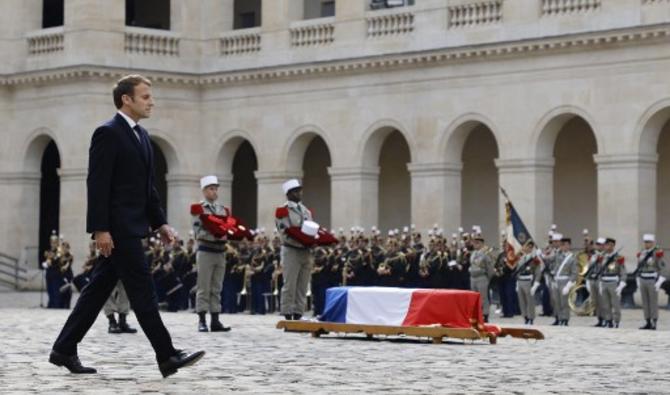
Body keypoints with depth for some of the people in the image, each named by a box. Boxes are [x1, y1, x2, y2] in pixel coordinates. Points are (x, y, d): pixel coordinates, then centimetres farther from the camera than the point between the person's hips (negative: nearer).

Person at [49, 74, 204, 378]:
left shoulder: (141, 135, 17)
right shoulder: (108, 133, -11)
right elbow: (97, 185, -16)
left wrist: (160, 222, 15)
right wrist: (100, 229, -21)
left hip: (132, 227, 9)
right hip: (117, 228, -9)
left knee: (99, 288, 11)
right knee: (142, 290, -8)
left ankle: (64, 350, 17)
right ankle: (167, 357, -7)